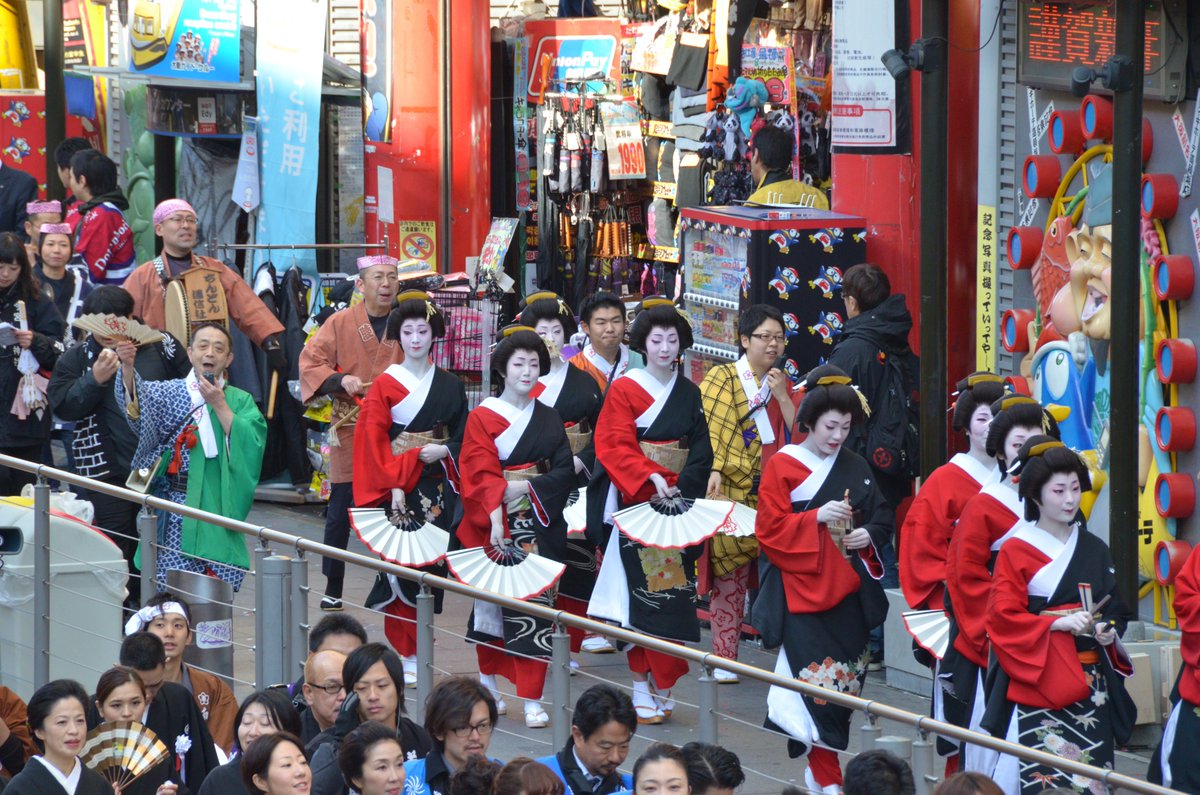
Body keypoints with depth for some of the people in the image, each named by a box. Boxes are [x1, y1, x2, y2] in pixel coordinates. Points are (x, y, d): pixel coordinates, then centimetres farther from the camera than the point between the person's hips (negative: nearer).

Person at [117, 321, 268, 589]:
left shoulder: (240, 401, 11)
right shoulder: (170, 392, 8)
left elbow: (251, 446, -6)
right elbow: (139, 397, -14)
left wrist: (219, 405, -10)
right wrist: (128, 367, -33)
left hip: (220, 504, 1)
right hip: (177, 503, -1)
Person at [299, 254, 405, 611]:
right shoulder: (340, 323, 1)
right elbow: (310, 362, -1)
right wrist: (340, 380, -17)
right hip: (349, 430, -1)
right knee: (340, 511, 1)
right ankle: (333, 587, 11)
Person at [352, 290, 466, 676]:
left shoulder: (449, 385, 9)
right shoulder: (385, 385, 0)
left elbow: (464, 437, 11)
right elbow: (372, 442, -5)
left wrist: (444, 450, -11)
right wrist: (393, 486, -14)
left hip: (437, 487, 3)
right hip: (398, 488, -3)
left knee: (431, 564, 1)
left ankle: (420, 651, 8)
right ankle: (404, 654, -2)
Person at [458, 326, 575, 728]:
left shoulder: (548, 419, 10)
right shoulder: (482, 417, -1)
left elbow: (564, 470, 3)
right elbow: (479, 474, -10)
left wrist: (527, 488, -12)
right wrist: (496, 519, -22)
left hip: (538, 524, 2)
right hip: (494, 525, -2)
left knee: (534, 602, -5)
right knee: (492, 601, 5)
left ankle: (532, 699, -6)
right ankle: (488, 680, 25)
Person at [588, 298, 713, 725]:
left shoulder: (689, 394, 11)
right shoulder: (624, 389, -1)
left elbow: (701, 453, 7)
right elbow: (613, 447, -9)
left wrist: (682, 488, -10)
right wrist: (650, 477, -23)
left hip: (677, 505, 4)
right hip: (635, 503, -4)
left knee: (675, 591, 0)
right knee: (642, 591, -7)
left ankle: (664, 683, 7)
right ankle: (642, 685, -2)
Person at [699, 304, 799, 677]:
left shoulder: (781, 383, 16)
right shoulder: (722, 377, 2)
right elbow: (706, 427, -9)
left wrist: (781, 395, -5)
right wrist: (713, 469, -22)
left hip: (769, 493, 4)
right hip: (729, 490, -4)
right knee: (730, 576, -6)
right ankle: (723, 658, -1)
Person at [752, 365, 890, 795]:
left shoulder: (855, 467, 9)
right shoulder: (782, 466, -4)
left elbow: (882, 517, 16)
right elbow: (770, 529, -8)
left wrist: (869, 535, -5)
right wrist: (817, 518, -20)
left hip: (847, 589, 5)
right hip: (802, 587, -5)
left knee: (847, 680, 5)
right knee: (819, 682, -11)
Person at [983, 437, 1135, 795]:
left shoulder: (1094, 550, 13)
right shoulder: (1016, 551, -1)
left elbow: (1118, 610, 18)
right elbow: (1002, 617, -8)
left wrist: (1111, 631, -4)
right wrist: (1059, 623, -18)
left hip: (1091, 683, 4)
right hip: (1037, 684, -4)